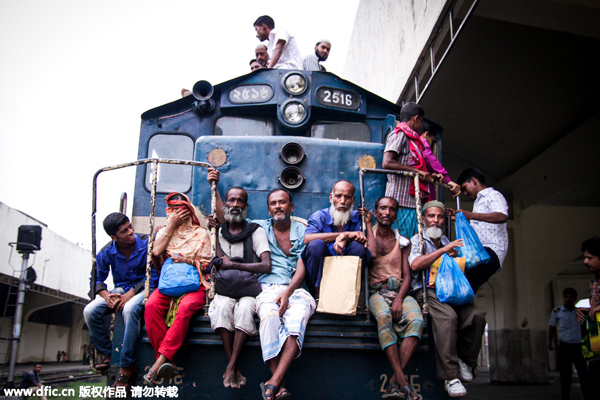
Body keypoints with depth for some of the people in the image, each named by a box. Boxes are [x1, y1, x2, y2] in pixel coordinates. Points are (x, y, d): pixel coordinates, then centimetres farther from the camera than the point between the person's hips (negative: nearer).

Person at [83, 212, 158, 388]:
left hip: (143, 288, -4)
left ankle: (127, 366, -24)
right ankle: (107, 355, 3)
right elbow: (98, 279, 6)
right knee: (90, 311, -19)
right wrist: (106, 295, -16)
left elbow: (153, 276, -11)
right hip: (119, 290, 5)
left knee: (130, 309, -37)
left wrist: (131, 293, -22)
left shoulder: (146, 244, -13)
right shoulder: (106, 253, -3)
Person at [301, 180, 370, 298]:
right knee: (316, 244, -27)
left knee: (358, 246, -22)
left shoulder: (357, 217, 5)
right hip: (318, 274, -1)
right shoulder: (319, 216, -3)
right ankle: (318, 295, -21)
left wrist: (345, 238, -35)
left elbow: (364, 240, -11)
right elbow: (307, 238, -24)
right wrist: (346, 234, -25)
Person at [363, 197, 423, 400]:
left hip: (400, 291, 2)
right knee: (384, 316, -36)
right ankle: (403, 382, -37)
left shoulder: (403, 242, 18)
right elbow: (372, 254, -10)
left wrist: (399, 299, -12)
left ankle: (394, 382, -32)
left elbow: (407, 276, 8)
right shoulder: (367, 234, 14)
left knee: (416, 320, -31)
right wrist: (368, 225, 2)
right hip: (376, 291, -2)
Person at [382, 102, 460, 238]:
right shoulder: (400, 134, -5)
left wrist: (429, 176, 9)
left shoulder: (411, 138, 23)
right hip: (402, 202, -9)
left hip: (413, 200, 10)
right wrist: (417, 171, -15)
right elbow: (387, 163, -19)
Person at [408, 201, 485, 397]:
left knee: (477, 315, -23)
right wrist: (443, 250, -11)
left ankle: (466, 361, -3)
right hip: (426, 291, -5)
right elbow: (414, 264, -11)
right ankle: (450, 377, -31)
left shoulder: (447, 242, 27)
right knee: (447, 316, -35)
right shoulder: (416, 240, 9)